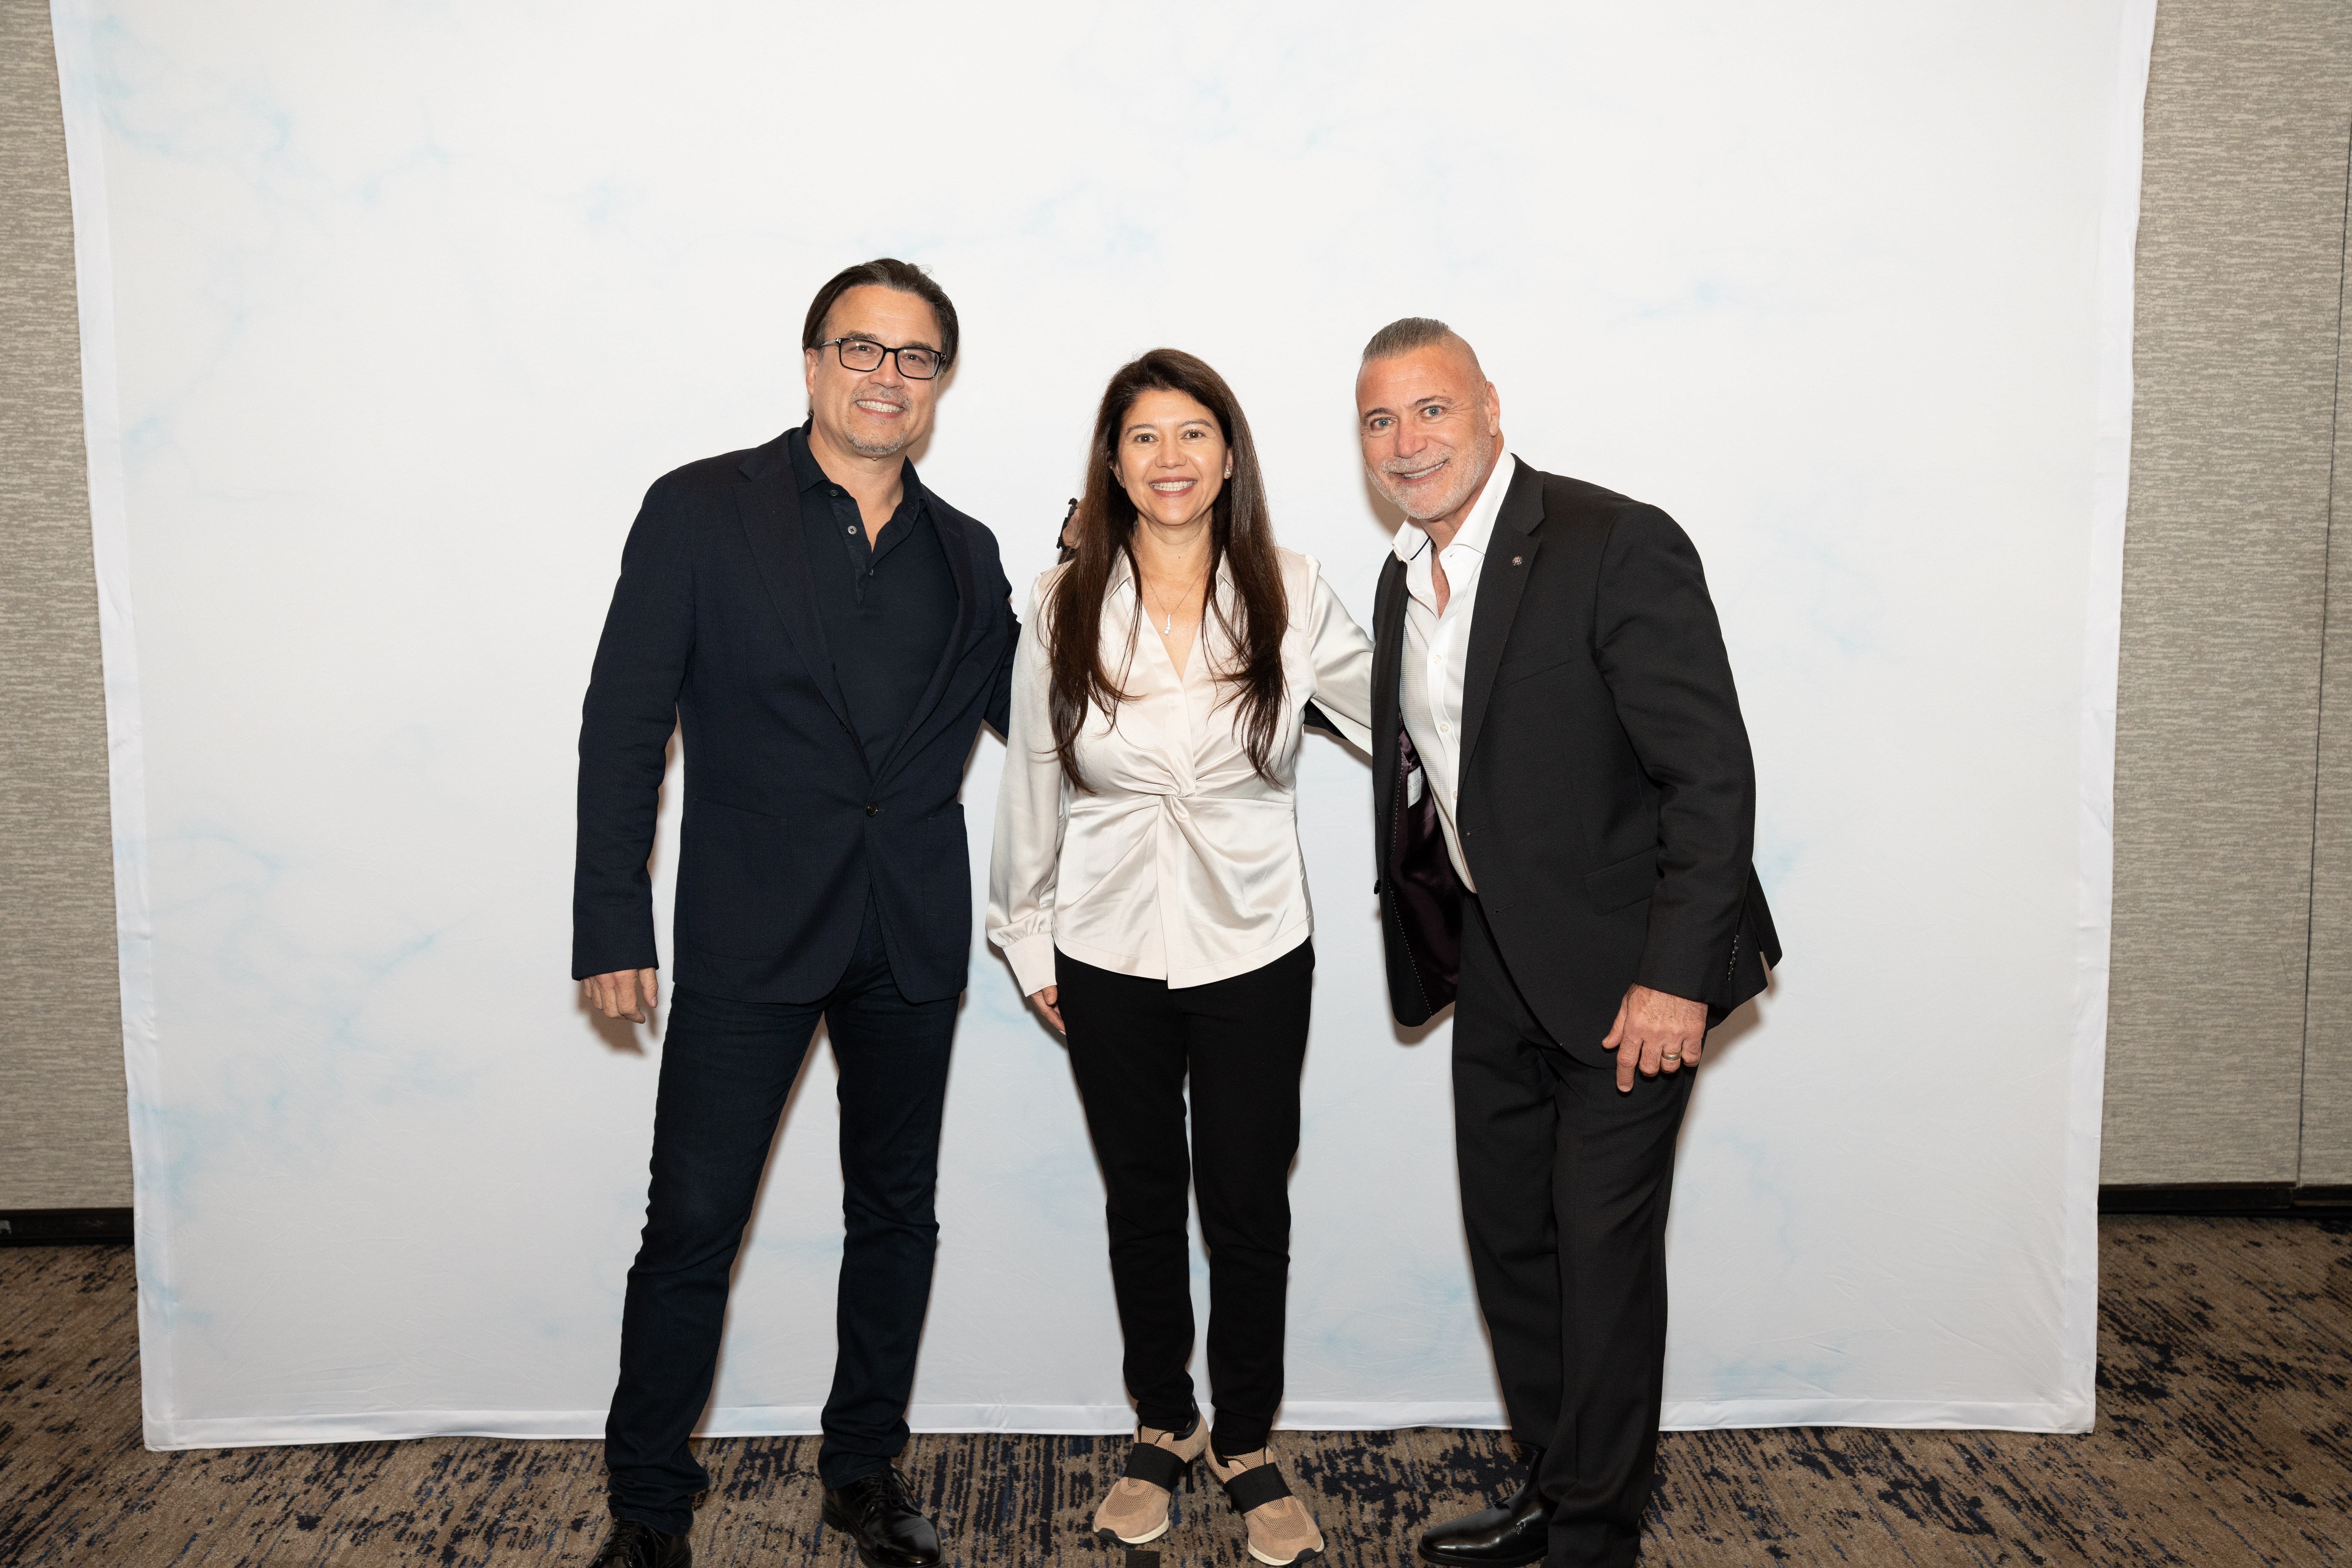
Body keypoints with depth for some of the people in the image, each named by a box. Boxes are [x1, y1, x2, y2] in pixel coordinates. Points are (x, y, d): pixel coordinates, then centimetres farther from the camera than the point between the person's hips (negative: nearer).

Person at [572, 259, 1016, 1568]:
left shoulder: (965, 555, 9)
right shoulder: (702, 511, -2)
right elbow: (626, 724, -4)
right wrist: (614, 923, -9)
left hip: (912, 942, 4)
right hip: (750, 932, -3)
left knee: (896, 1213, 14)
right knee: (693, 1226, 2)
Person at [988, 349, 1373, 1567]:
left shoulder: (1289, 596, -6)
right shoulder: (1064, 607, -5)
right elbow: (1029, 782, 2)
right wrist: (1030, 942, 5)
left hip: (1254, 951, 0)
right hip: (1108, 955, 1)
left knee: (1250, 1210, 8)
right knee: (1142, 1205, 15)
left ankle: (1245, 1444, 30)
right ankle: (1162, 1429, 36)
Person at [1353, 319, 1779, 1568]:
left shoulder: (1617, 546, -17)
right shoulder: (1405, 583, 7)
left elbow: (1712, 772, -20)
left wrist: (1673, 976, -22)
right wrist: (1430, 947, 11)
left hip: (1621, 967, -7)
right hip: (1495, 961, 8)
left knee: (1602, 1245, 1)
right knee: (1507, 1234, 15)